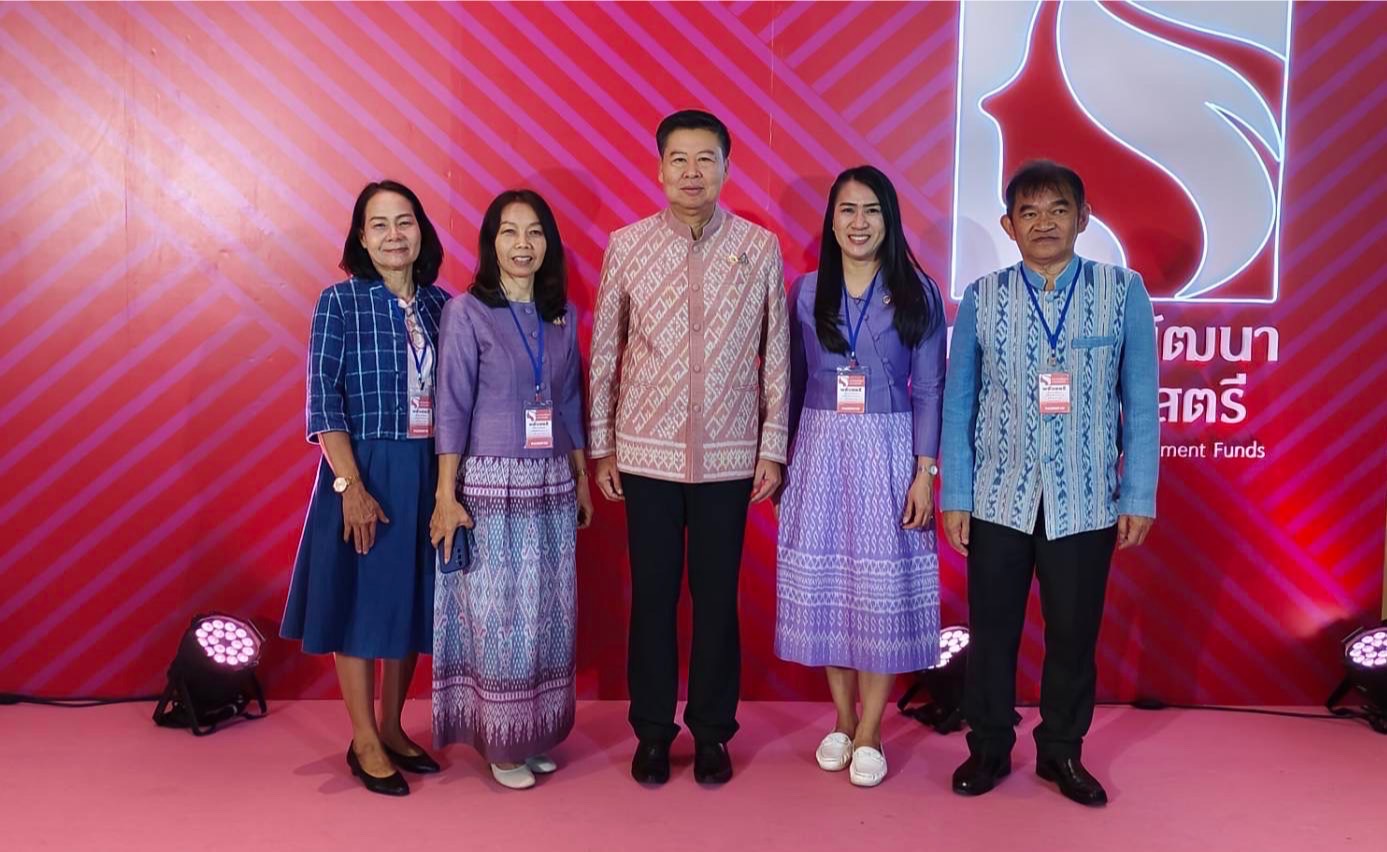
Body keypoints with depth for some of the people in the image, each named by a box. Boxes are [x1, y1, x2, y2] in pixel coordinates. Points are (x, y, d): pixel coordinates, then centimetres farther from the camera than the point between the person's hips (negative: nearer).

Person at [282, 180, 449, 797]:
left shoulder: (442, 304, 5)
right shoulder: (340, 302, -5)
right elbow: (323, 402, -10)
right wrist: (350, 485, -17)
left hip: (428, 474, 4)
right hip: (363, 473, -4)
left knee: (412, 600, 13)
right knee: (360, 600, 4)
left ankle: (391, 728, 29)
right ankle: (365, 743, 18)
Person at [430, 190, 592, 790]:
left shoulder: (564, 315, 9)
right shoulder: (466, 312, -5)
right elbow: (452, 408, -7)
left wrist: (582, 479, 13)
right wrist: (446, 496, -10)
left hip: (552, 486, 5)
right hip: (492, 485, -4)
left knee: (549, 614, 9)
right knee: (497, 616, 1)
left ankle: (537, 734, 24)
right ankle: (501, 744, 16)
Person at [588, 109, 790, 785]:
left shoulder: (760, 247, 0)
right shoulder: (626, 245, 0)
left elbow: (776, 355, 3)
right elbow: (604, 352, 4)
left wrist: (772, 449, 1)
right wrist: (601, 447, 3)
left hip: (729, 455, 0)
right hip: (647, 452, 0)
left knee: (717, 595, 8)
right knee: (652, 594, 9)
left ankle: (712, 731, 25)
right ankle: (652, 731, 24)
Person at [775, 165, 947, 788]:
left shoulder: (917, 293, 0)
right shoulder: (806, 292, 5)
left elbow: (928, 390, -1)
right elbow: (794, 384, 9)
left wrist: (924, 473, -7)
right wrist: (782, 460, 7)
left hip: (887, 452, -2)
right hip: (821, 450, 2)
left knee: (883, 589, 1)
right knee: (824, 585, 7)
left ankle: (869, 734, 15)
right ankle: (843, 720, 23)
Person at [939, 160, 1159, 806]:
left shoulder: (1122, 292, -1)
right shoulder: (981, 299, 1)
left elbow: (1140, 402, 0)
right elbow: (958, 405, 2)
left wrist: (1139, 496, -2)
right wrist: (954, 496, -1)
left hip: (1086, 502, 0)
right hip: (999, 499, 1)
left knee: (1074, 632, 10)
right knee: (992, 630, 9)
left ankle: (1061, 752, 30)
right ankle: (988, 747, 28)